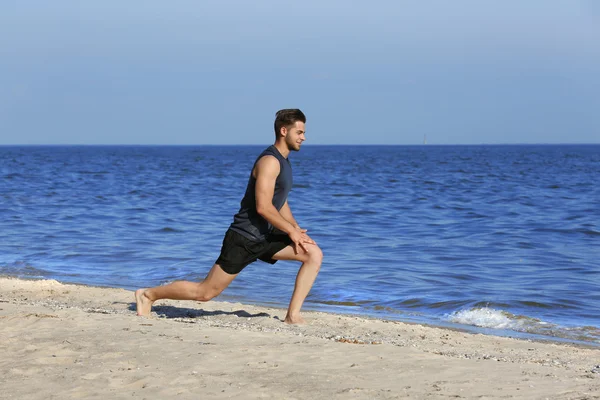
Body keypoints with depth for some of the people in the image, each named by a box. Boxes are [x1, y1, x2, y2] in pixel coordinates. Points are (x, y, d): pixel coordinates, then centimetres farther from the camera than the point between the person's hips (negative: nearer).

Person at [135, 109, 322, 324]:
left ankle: (293, 315, -4)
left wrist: (297, 230, 8)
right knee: (205, 293, -3)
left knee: (315, 254, -4)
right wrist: (292, 231, -16)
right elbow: (263, 207, -26)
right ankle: (148, 295, 16)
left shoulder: (283, 161, 13)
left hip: (265, 236, 9)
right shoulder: (269, 161, -18)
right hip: (244, 238, -9)